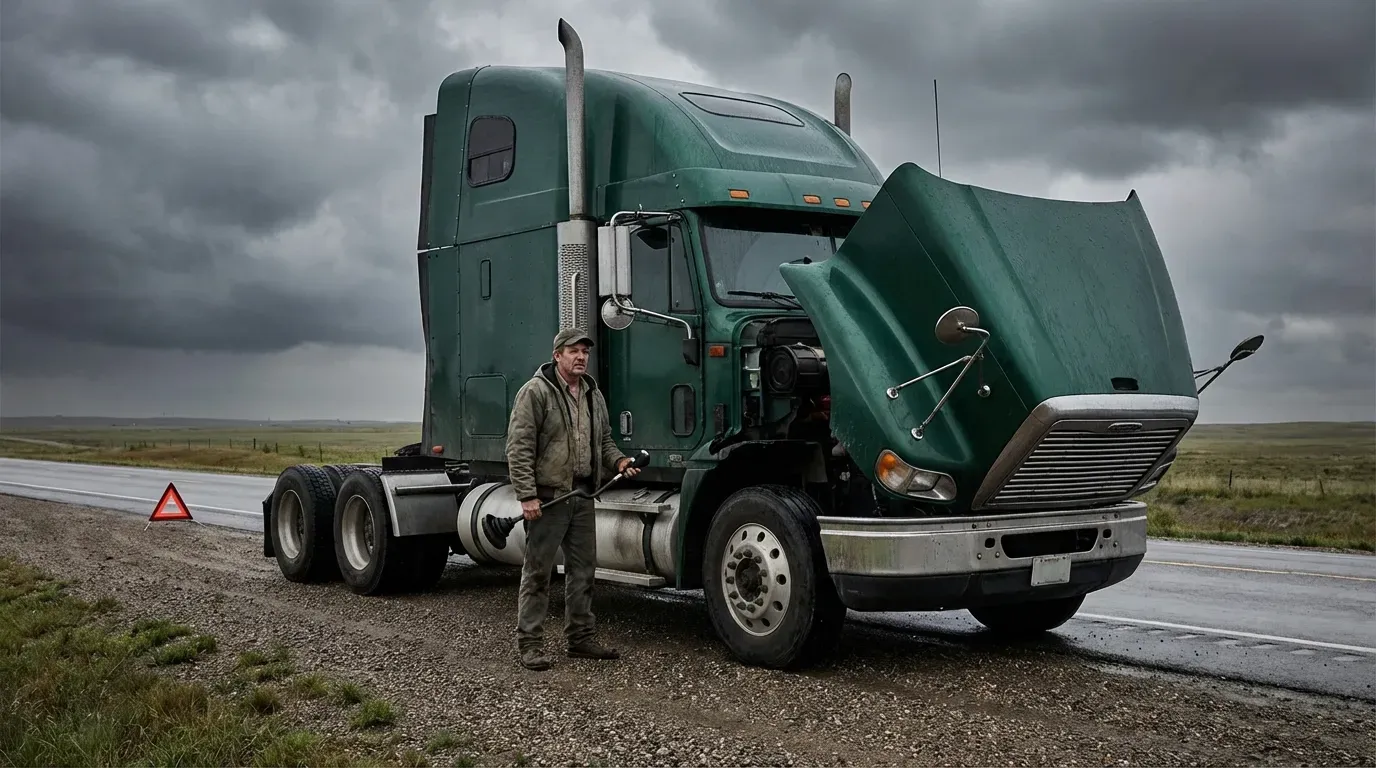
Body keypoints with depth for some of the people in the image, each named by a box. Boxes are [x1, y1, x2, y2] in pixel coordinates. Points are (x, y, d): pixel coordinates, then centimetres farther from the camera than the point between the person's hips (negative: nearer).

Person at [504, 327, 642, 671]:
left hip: (583, 495, 7)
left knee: (583, 569, 13)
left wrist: (618, 461, 2)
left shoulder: (593, 394, 14)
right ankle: (529, 643, 7)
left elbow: (603, 439, 23)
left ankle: (581, 638, 23)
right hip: (549, 496, -7)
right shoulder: (536, 391, -10)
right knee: (538, 571, 0)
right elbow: (519, 448, -14)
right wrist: (527, 496, -19)